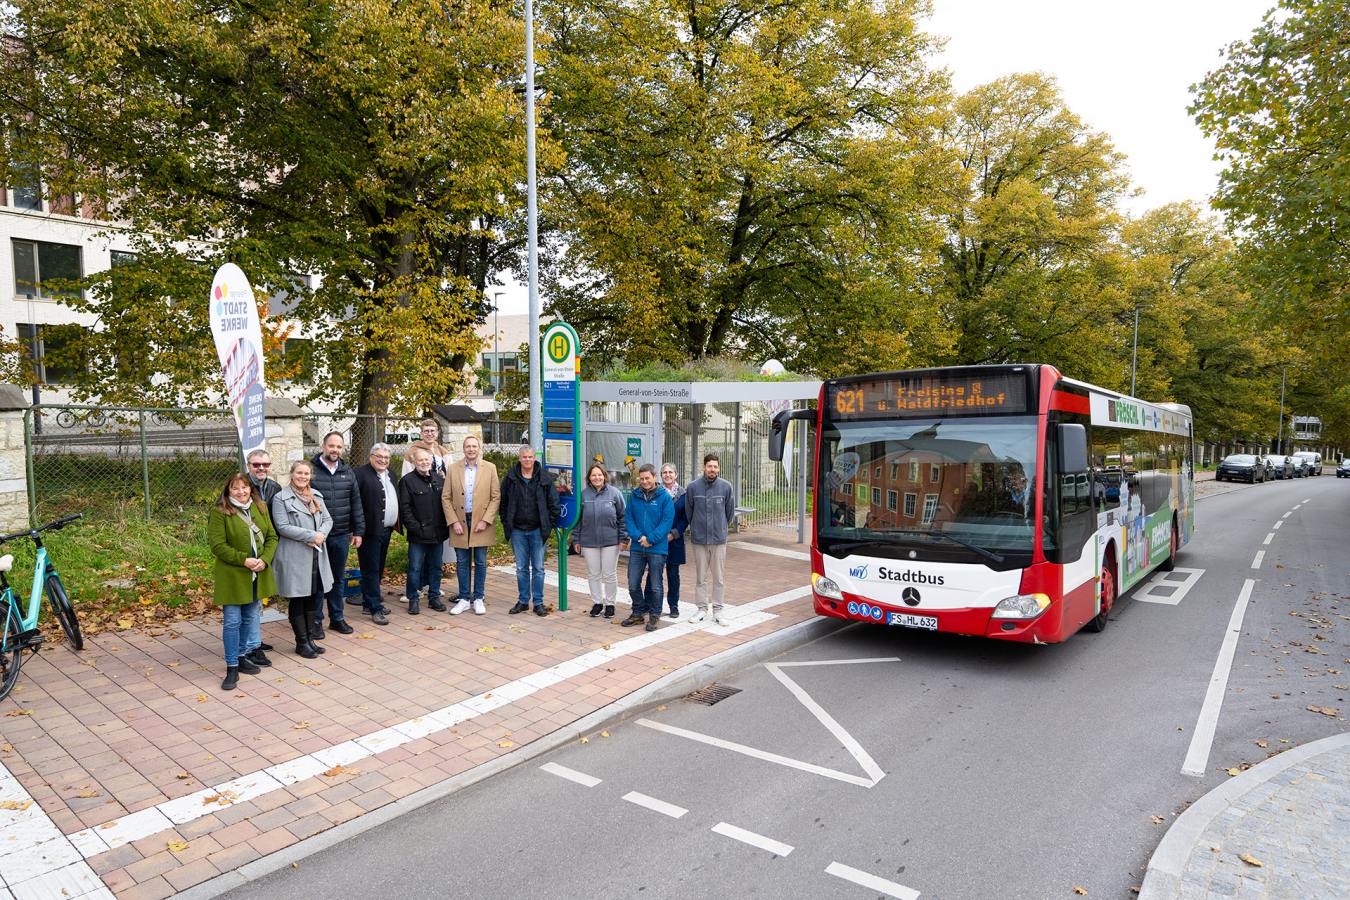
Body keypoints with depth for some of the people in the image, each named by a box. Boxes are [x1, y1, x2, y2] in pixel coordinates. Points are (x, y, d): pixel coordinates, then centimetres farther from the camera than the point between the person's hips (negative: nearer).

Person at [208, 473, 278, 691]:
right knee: (232, 622, -2)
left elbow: (271, 537, 7)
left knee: (251, 618, 16)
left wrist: (264, 559, -10)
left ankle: (243, 655, 32)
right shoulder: (219, 512, -10)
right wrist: (244, 560, -20)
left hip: (258, 574, 6)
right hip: (232, 576, -5)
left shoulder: (260, 508, 6)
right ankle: (232, 668, 6)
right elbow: (217, 546, -14)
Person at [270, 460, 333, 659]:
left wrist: (321, 535, -11)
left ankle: (310, 638, 23)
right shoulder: (281, 498, -5)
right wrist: (311, 535, -18)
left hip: (316, 556, 6)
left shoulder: (317, 496, 13)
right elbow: (282, 527, -14)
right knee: (297, 600, 4)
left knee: (314, 597, 11)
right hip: (294, 558, -6)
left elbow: (328, 519, 10)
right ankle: (302, 642, 14)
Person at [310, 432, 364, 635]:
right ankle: (315, 621, 17)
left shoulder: (348, 472, 9)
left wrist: (358, 531, 7)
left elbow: (356, 503, 11)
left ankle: (337, 618, 25)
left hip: (342, 535, 4)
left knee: (338, 579, 14)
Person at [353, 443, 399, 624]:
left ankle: (370, 602, 26)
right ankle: (375, 608, 1)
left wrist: (396, 522, 13)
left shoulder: (390, 475, 16)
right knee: (370, 570, -2)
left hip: (386, 530, 8)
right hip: (370, 530, -8)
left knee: (378, 569, 15)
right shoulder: (360, 473, -10)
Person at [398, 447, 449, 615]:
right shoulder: (407, 481, -4)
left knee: (436, 567, 12)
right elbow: (405, 508, -8)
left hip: (438, 533, 4)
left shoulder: (440, 480, 10)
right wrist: (416, 528, -14)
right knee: (415, 568, 1)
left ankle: (434, 597, 23)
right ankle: (413, 599, 12)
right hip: (418, 535, -4)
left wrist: (445, 526, 5)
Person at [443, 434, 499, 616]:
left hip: (481, 522, -1)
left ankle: (478, 599, 16)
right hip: (460, 522, 1)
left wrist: (485, 520, -9)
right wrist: (454, 522, -6)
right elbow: (446, 497, 3)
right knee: (462, 563, 7)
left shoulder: (490, 468, 0)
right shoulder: (453, 469, 3)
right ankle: (464, 598, 18)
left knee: (480, 563, 5)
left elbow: (496, 497, -1)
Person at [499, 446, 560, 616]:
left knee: (538, 568, 3)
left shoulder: (544, 478, -2)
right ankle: (523, 601, 20)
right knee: (521, 568, 10)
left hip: (537, 530, -1)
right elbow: (503, 502, 9)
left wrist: (548, 524, -4)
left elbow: (555, 504, 1)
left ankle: (538, 603, 12)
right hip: (518, 530, 2)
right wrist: (506, 523, 4)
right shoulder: (510, 478, 1)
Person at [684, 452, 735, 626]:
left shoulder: (726, 486, -5)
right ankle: (702, 608, 20)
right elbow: (688, 511, 6)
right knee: (701, 577, 9)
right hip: (699, 539, 0)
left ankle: (717, 610, 16)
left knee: (719, 577, 6)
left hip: (719, 539, 0)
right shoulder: (693, 486, -7)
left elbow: (730, 511, 7)